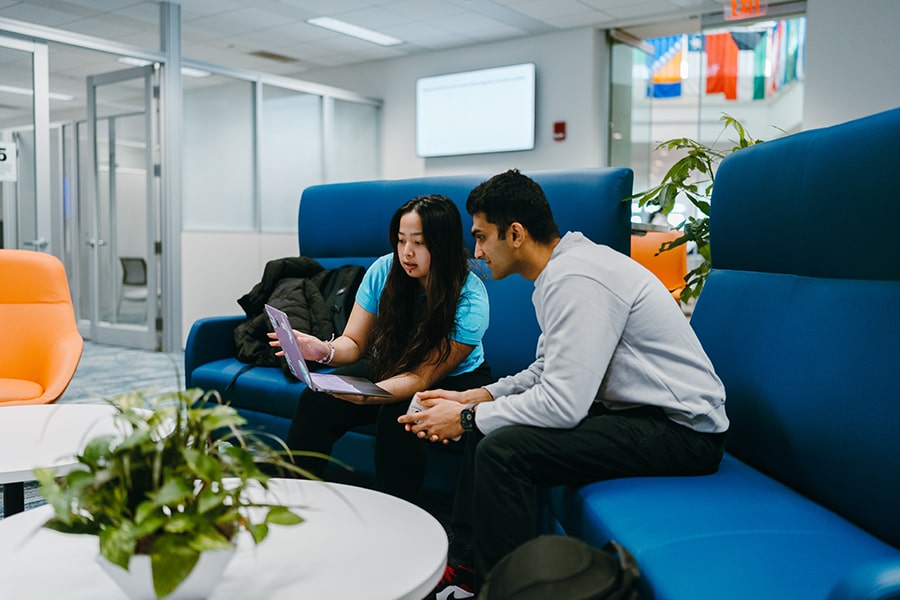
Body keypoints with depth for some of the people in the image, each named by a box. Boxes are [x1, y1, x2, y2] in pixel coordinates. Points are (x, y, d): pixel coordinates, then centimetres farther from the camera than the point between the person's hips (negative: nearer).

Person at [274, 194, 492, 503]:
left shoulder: (470, 300, -25)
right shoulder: (384, 271, -13)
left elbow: (423, 378, -26)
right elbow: (354, 343, -9)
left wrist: (368, 395, -44)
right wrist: (326, 351, -33)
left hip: (452, 380, -4)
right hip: (387, 366, 4)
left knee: (398, 416, -34)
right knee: (315, 400, -20)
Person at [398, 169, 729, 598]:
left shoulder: (575, 280, -23)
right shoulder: (564, 267, 8)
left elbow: (562, 405, -27)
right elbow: (546, 371, 17)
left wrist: (467, 418, -14)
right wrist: (474, 398, 5)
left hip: (681, 432, -10)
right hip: (637, 411, 11)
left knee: (502, 449, -23)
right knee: (487, 426, 10)